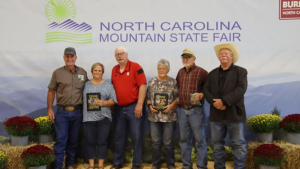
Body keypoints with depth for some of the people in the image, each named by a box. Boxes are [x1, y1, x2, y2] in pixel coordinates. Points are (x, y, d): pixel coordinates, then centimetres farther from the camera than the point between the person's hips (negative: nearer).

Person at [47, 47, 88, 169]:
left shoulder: (83, 72, 6)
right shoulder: (57, 73, 0)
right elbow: (51, 92, 2)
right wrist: (49, 109, -3)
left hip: (77, 112, 3)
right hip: (62, 112, -2)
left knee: (73, 140, 12)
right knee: (61, 140, -2)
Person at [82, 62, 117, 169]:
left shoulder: (108, 85, 6)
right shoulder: (86, 85, 12)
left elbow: (113, 100, 0)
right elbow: (82, 98, 11)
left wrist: (104, 103, -16)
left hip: (104, 118, -1)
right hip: (88, 118, 2)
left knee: (102, 142, 3)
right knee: (90, 142, 6)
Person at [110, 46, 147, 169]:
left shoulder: (135, 67, -7)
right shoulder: (114, 70, 10)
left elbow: (142, 85, -12)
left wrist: (139, 104, -16)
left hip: (133, 106, -5)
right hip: (119, 108, 6)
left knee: (136, 136, 1)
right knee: (119, 136, 12)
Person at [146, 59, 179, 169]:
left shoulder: (173, 82, -1)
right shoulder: (152, 82, 6)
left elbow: (178, 98, -1)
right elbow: (147, 97, 9)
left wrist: (171, 106, -16)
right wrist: (150, 106, -7)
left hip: (169, 116, -2)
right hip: (154, 116, 2)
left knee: (168, 142, 7)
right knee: (155, 141, 10)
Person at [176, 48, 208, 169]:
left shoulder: (201, 72, -5)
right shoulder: (180, 72, 12)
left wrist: (202, 94, -21)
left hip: (196, 110, -5)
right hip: (183, 110, 6)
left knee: (200, 140, 1)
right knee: (184, 139, 12)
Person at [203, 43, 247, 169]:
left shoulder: (240, 71, 3)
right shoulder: (212, 73, 15)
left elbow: (241, 89, -12)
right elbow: (206, 90, 5)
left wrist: (223, 101, -20)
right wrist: (215, 103, -14)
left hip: (234, 114, -3)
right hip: (216, 115, 4)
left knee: (239, 144, 2)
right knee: (217, 144, 10)